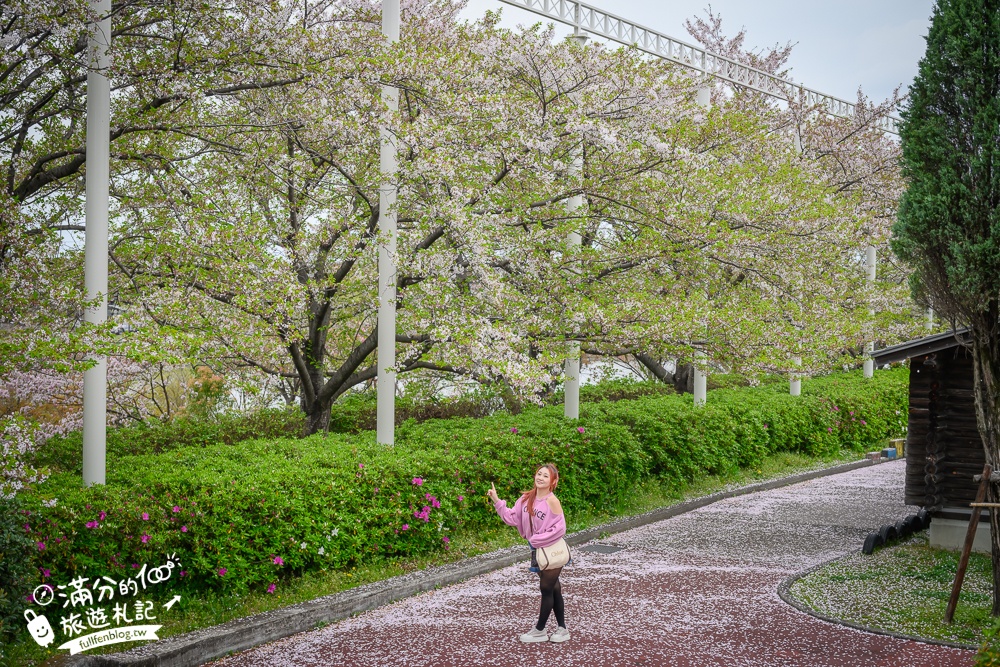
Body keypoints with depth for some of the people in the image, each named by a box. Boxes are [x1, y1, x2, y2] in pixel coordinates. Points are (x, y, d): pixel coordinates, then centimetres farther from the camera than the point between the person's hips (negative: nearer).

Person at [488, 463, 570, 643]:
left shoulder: (552, 501, -21)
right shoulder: (527, 498, -1)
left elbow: (559, 529, -22)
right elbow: (513, 518, -1)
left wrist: (537, 539, -18)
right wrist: (497, 501, -10)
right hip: (537, 549, 7)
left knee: (547, 589, 6)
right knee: (553, 589, 15)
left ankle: (540, 630, 18)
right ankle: (562, 628, 26)